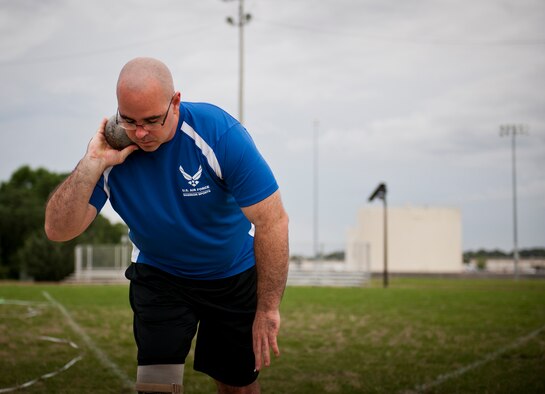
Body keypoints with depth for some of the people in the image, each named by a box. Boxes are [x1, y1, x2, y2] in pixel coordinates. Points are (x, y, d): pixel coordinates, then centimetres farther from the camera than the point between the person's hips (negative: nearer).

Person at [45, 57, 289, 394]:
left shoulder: (219, 134, -29)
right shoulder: (114, 146, -20)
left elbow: (273, 220, -27)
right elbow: (58, 230, -25)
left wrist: (268, 309, -25)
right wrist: (93, 164, -37)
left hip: (234, 276, -1)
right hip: (159, 275, 1)